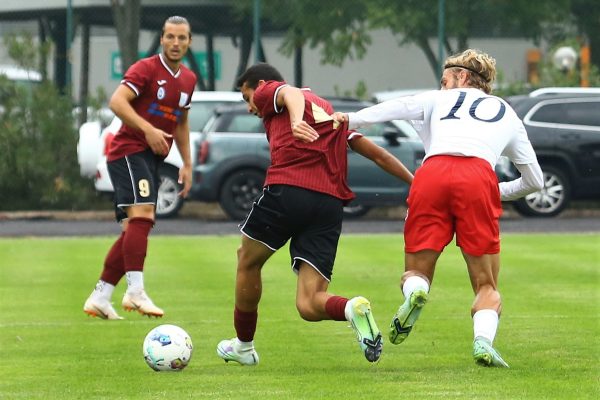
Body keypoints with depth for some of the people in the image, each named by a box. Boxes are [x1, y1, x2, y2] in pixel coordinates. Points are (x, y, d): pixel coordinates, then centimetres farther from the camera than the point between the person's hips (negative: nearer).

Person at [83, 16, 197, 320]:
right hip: (129, 151, -8)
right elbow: (117, 101, -20)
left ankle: (99, 297, 11)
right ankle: (135, 291, -32)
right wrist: (148, 130, -29)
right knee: (142, 214, -25)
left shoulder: (188, 79, 15)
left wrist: (187, 164, 22)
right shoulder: (146, 69, -8)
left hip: (152, 158, 8)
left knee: (134, 231, 6)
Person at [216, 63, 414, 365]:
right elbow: (378, 154, 27)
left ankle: (243, 346, 33)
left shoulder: (270, 91, 14)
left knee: (248, 260, 23)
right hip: (331, 203, 5)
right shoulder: (329, 110, 32)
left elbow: (291, 94, -12)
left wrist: (296, 121, -33)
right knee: (309, 306, 3)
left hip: (287, 190, -5)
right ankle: (352, 308, -29)